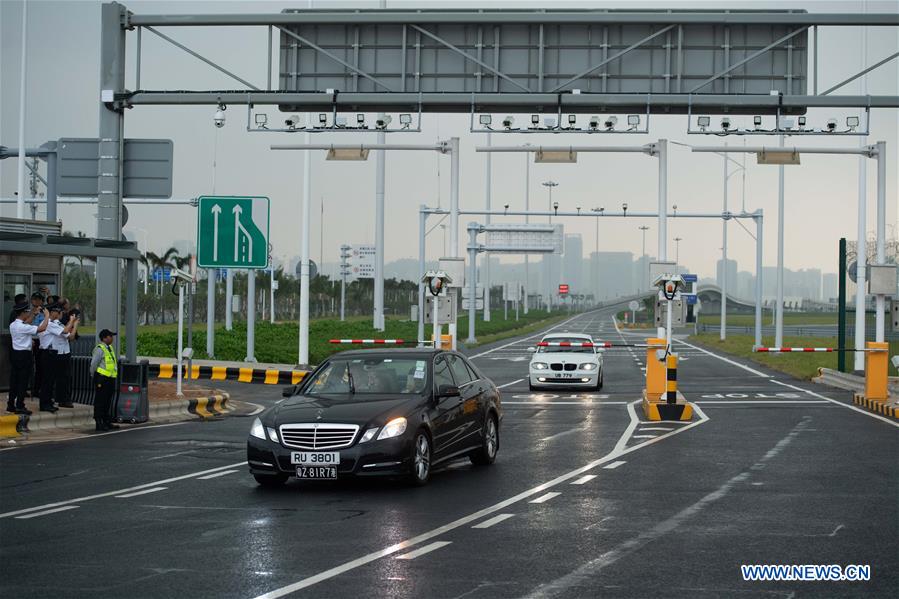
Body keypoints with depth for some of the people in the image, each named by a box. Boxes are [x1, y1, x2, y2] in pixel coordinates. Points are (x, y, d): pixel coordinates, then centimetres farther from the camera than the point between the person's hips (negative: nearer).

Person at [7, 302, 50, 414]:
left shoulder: (12, 325, 5)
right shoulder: (23, 327, -20)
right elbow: (42, 328, -24)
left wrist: (33, 312, 25)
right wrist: (47, 316, -11)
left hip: (15, 354, 8)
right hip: (24, 355, -8)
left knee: (14, 379, 12)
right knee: (23, 381, -2)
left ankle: (11, 404, 17)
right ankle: (20, 406, 0)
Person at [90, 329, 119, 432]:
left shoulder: (111, 348, 15)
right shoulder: (99, 349, -13)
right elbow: (93, 364, -11)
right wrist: (95, 376, -4)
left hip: (111, 379, 9)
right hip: (102, 379, -9)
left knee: (108, 401, 14)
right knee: (100, 402, -4)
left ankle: (107, 422, 22)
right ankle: (99, 423, -2)